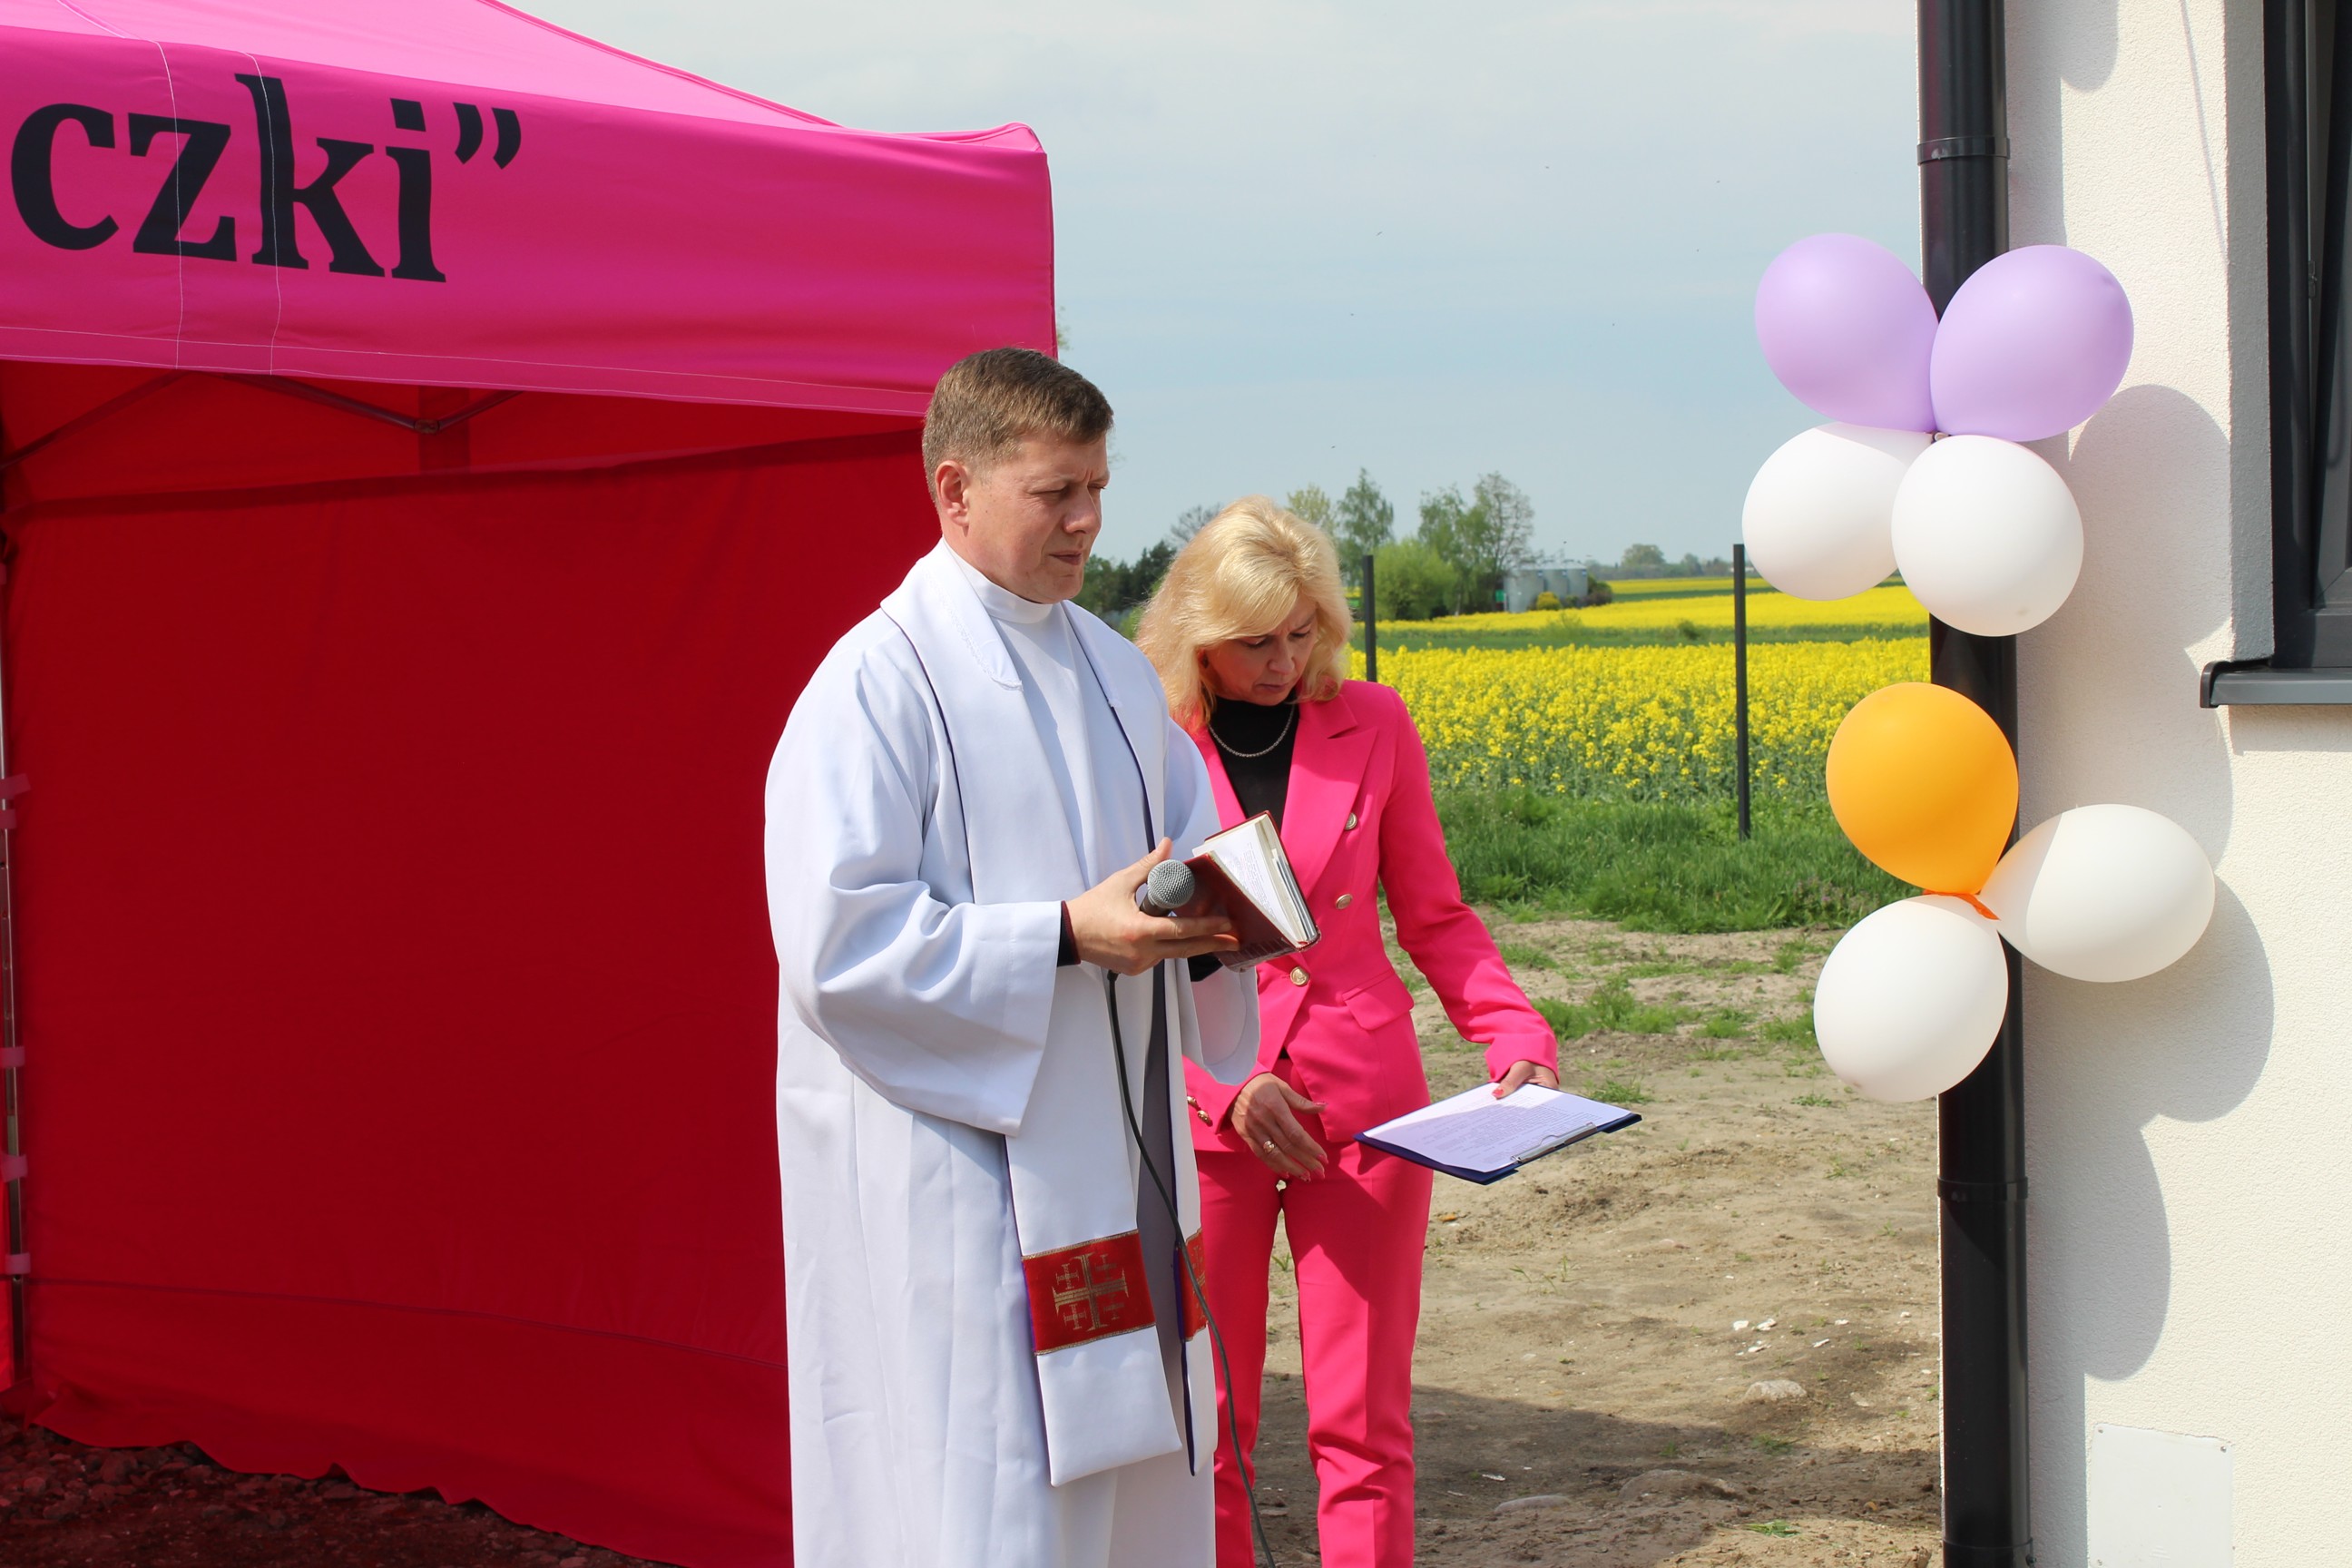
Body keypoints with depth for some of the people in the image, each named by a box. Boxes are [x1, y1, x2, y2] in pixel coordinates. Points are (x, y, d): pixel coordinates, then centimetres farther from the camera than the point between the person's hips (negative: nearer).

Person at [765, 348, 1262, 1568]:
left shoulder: (1113, 671, 12)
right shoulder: (879, 682, -12)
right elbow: (835, 948, -18)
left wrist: (1214, 915, -3)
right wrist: (1067, 939, -22)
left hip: (1112, 1168, 8)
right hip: (953, 1186, -7)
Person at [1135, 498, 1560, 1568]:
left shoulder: (1372, 725, 3)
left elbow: (1433, 916, 9)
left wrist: (1517, 1036, -7)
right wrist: (1221, 1085, -15)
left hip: (1363, 1106, 1)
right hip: (1202, 1114, -1)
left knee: (1364, 1421, 2)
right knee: (1206, 1425, 5)